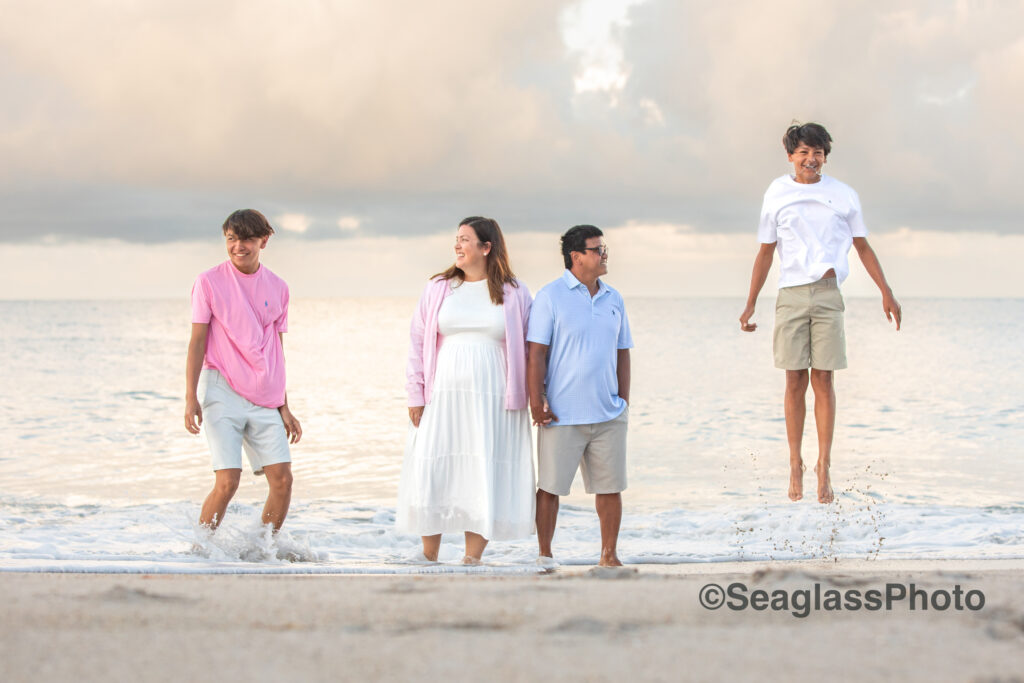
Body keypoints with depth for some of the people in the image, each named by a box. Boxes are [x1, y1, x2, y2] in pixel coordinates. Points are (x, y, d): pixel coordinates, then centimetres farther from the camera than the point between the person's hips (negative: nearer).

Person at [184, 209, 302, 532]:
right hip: (223, 390, -4)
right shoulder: (209, 282, -1)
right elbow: (197, 342, -3)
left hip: (263, 399, 4)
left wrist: (284, 407, 13)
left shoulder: (277, 288, 10)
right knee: (227, 481, -13)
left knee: (282, 479, -2)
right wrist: (191, 398, -11)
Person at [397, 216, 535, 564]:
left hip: (492, 401, -1)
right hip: (443, 396, 1)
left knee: (484, 477, -2)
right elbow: (418, 343, 7)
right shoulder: (438, 288, 7)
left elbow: (529, 349, 6)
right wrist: (416, 396, 0)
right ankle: (429, 558, 11)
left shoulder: (514, 294, 4)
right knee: (432, 474, -1)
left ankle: (472, 560, 7)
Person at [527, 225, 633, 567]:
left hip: (608, 414, 4)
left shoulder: (614, 300, 12)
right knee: (550, 486, 2)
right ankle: (545, 556, 13)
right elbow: (536, 352, -6)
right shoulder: (551, 296, -3)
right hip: (562, 414, -4)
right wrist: (536, 401, -11)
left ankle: (609, 555, 18)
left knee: (610, 487, 6)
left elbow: (622, 353, 17)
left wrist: (624, 400, 10)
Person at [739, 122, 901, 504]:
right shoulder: (777, 194, 7)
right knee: (795, 382, 0)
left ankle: (823, 466, 2)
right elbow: (766, 252, 12)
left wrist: (887, 293, 10)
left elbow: (862, 247, 14)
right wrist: (750, 304, 10)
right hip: (791, 295, 0)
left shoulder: (843, 195, 7)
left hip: (828, 294, 0)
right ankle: (795, 465, 7)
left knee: (823, 381, -2)